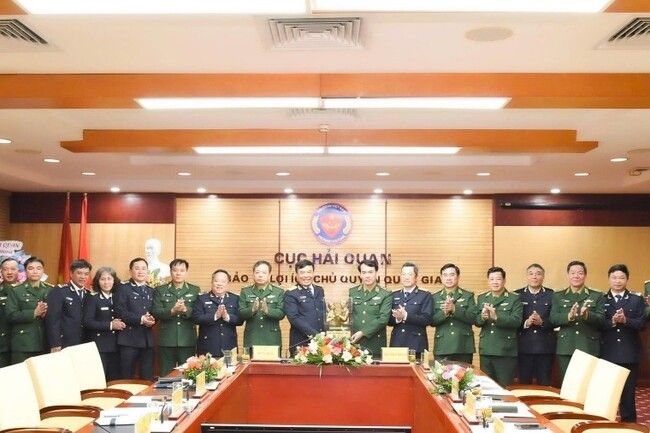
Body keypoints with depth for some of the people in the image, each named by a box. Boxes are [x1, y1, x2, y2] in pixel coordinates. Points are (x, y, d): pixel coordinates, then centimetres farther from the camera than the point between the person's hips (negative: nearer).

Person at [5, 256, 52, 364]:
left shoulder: (50, 290, 11)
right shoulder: (15, 291, 4)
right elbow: (11, 316, -6)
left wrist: (46, 313, -15)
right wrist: (34, 313, -17)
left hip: (45, 343, 2)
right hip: (22, 344, -2)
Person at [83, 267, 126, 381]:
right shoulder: (91, 298, -3)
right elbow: (87, 322, -13)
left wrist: (120, 324, -5)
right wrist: (110, 325, -18)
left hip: (115, 346, 5)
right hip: (98, 346, -5)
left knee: (115, 379, 5)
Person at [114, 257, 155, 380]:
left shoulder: (151, 291, 18)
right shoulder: (123, 288, 0)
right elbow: (120, 311, -10)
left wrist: (151, 319, -7)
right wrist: (141, 319, -18)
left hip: (147, 340, 5)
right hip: (129, 339, -5)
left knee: (148, 378, 5)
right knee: (127, 378, -1)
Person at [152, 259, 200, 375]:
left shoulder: (195, 291, 9)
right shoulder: (160, 291, 9)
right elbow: (155, 312, -3)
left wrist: (186, 310, -21)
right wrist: (172, 311, -21)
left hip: (188, 342, 0)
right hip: (167, 342, 0)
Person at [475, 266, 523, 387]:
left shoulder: (515, 299, -2)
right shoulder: (481, 298, 13)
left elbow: (516, 321, -15)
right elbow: (476, 321, 6)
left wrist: (496, 317, -29)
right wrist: (482, 317, -18)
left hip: (506, 351, -4)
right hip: (486, 350, 4)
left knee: (505, 387, 1)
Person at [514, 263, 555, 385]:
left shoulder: (552, 295, 5)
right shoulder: (517, 295, 6)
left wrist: (542, 322, -18)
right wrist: (526, 323, -18)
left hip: (545, 347, 0)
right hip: (524, 346, 0)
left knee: (544, 384, 5)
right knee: (524, 383, 4)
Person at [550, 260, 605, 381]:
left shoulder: (597, 296, 10)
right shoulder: (558, 296, 12)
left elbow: (601, 319, -2)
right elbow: (553, 319, -1)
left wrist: (587, 315, -23)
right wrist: (568, 316, -21)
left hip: (589, 348, -1)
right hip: (566, 348, 1)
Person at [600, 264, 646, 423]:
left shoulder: (637, 299, 7)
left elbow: (641, 323, -3)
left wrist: (625, 320, -20)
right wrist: (612, 321, -22)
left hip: (629, 354, 1)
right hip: (607, 353, 0)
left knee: (628, 393, 6)